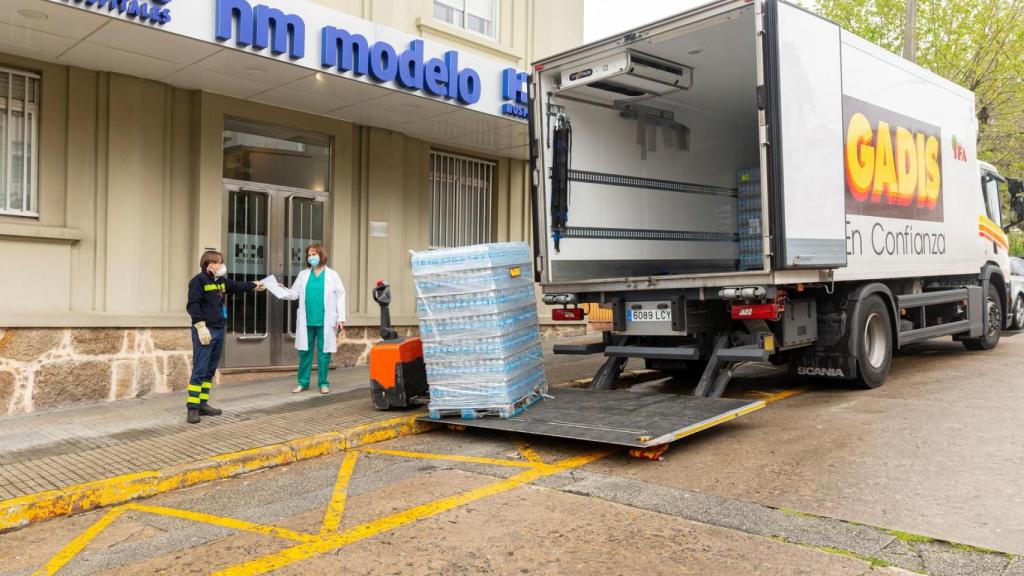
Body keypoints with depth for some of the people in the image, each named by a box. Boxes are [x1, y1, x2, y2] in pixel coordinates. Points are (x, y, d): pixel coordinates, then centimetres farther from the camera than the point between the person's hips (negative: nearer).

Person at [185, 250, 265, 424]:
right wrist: (201, 326, -23)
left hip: (219, 331, 9)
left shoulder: (221, 281, 15)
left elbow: (237, 286, 35)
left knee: (210, 370, 11)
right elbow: (192, 306, -17)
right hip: (205, 331, -9)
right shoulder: (198, 281, -10)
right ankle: (192, 408, -6)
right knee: (199, 371, -9)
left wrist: (255, 285, 39)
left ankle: (203, 404, 18)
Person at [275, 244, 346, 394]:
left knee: (324, 352, 4)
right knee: (304, 351, 6)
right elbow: (295, 293, 6)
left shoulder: (332, 275, 3)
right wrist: (283, 291, -15)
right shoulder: (303, 275, 10)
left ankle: (323, 383, 13)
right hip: (306, 321, 2)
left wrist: (341, 318, -6)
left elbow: (340, 296, 0)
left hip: (325, 321, -2)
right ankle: (303, 382, 14)